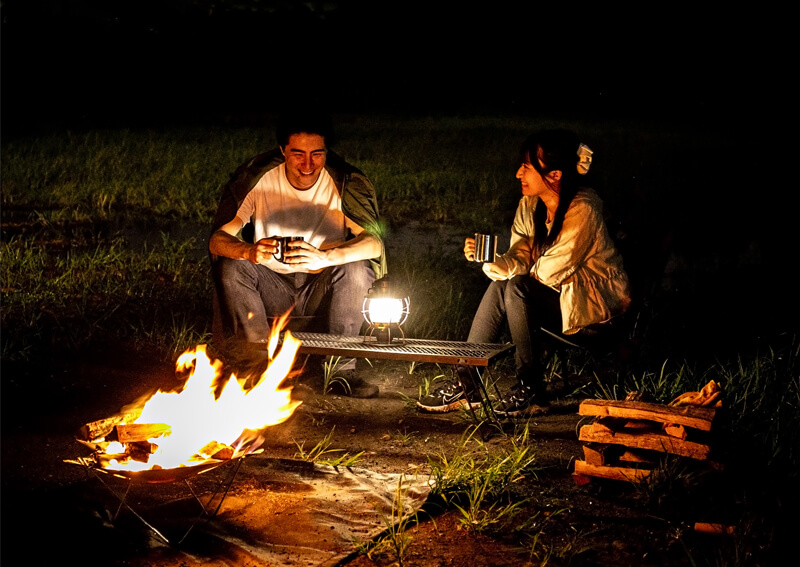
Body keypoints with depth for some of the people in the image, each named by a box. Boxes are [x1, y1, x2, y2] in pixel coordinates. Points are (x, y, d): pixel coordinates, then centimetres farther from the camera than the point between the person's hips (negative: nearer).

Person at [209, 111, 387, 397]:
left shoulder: (345, 182, -15)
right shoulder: (257, 179, -13)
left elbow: (374, 242, -26)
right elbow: (217, 238, -18)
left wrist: (325, 257, -46)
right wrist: (249, 252, -43)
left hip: (323, 291, -1)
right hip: (272, 288, 1)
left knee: (356, 269, -30)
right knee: (230, 267, -26)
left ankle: (338, 368, -19)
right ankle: (258, 366, -19)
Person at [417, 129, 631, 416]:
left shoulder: (582, 209, -23)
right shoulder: (529, 205, 1)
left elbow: (551, 271, -23)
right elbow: (518, 259, -5)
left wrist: (527, 266, -7)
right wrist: (489, 259, -24)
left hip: (596, 300, -8)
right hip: (557, 296, 8)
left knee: (518, 287, -27)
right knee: (501, 284, -15)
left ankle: (532, 390, -18)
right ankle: (465, 382, -14)